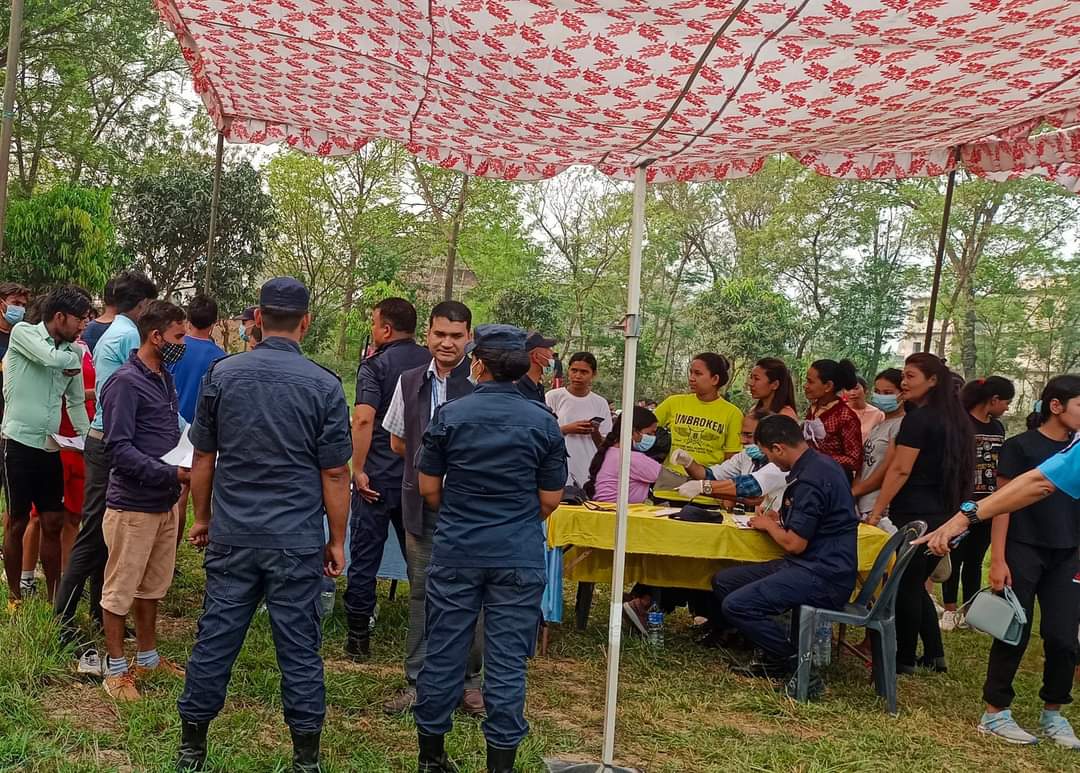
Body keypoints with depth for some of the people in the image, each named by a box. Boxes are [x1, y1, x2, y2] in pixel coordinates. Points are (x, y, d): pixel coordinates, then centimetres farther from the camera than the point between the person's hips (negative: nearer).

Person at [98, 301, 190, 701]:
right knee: (120, 589, 5)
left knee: (153, 585, 18)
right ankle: (116, 669, 17)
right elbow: (119, 448, -21)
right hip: (132, 505, -8)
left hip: (164, 502, 8)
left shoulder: (164, 377, 10)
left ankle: (147, 657, 31)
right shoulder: (125, 382, -17)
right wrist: (172, 473, -26)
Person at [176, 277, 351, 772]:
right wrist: (337, 540, 5)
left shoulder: (221, 374, -1)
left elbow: (202, 457, 6)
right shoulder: (324, 386, -7)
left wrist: (202, 517, 19)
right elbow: (335, 474, -5)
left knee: (215, 639, 11)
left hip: (232, 536, 2)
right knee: (299, 648, 7)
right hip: (297, 541, -2)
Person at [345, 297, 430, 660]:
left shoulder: (375, 365, -9)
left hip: (379, 477, -5)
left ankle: (359, 638, 9)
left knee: (364, 558, 5)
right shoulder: (432, 362, 6)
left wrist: (358, 469, -16)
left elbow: (364, 419, -20)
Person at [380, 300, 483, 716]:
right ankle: (417, 681, 23)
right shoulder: (410, 382, 8)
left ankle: (469, 681, 20)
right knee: (421, 593, 12)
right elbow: (397, 441, 17)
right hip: (421, 505, 4)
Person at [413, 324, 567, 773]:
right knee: (507, 661, 5)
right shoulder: (543, 422, -3)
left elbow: (429, 489, 3)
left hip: (456, 551, 1)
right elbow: (550, 499, 2)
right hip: (520, 556, 0)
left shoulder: (450, 415, -3)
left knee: (443, 653, 10)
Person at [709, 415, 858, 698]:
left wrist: (768, 525, 0)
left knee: (735, 605, -22)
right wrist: (782, 519, 12)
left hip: (822, 577, -11)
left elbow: (795, 544, -19)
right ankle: (775, 655, 8)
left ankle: (800, 667, -8)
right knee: (722, 581, 10)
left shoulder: (810, 479, -21)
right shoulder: (820, 464, 11)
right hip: (815, 566, 11)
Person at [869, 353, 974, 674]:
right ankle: (935, 655, 21)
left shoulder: (918, 419, -13)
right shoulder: (955, 419, 13)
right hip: (944, 516, 9)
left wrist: (876, 512, -16)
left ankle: (904, 659, 9)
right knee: (917, 585, 18)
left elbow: (900, 470, -18)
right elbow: (958, 470, 20)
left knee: (905, 587, 1)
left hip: (914, 515, -9)